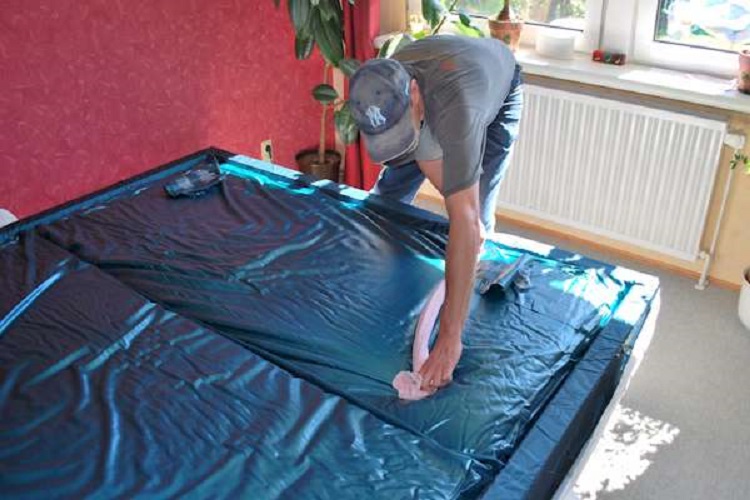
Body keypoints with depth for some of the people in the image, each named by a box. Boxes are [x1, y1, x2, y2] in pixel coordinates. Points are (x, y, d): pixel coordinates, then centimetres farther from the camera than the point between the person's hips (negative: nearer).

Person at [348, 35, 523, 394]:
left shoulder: (454, 105, -53)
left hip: (498, 94, -4)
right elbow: (429, 162, -18)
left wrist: (449, 338, -62)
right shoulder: (387, 95, -34)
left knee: (476, 219, -13)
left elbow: (464, 221, -59)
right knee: (389, 195, 7)